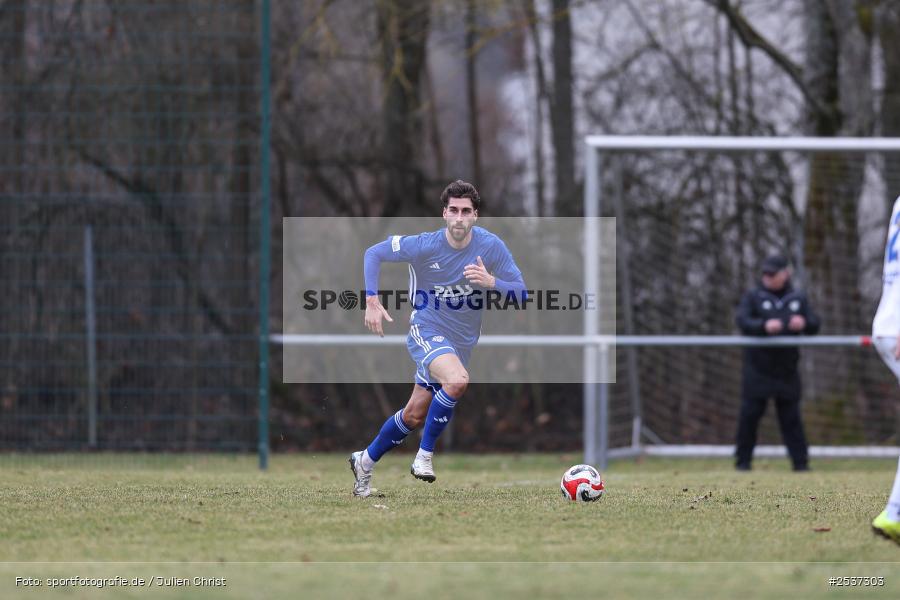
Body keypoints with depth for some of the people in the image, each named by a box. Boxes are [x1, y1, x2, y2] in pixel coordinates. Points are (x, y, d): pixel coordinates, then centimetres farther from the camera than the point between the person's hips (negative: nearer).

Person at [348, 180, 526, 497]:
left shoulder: (492, 247, -12)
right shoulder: (425, 246, -18)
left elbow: (521, 293, -9)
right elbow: (374, 253, -6)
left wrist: (491, 281, -29)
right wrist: (372, 301, -15)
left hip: (462, 340, 4)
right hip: (427, 331, -4)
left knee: (414, 415, 10)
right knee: (457, 380, -33)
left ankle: (365, 461, 32)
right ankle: (425, 455, -18)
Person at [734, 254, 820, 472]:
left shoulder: (798, 299, 10)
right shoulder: (753, 297, 2)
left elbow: (814, 326, 7)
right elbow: (742, 321, -14)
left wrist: (804, 324, -18)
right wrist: (764, 326, -32)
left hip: (786, 369, 2)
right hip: (758, 367, -2)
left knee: (791, 416, 3)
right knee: (749, 414, -3)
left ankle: (800, 461, 5)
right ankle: (743, 460, 6)